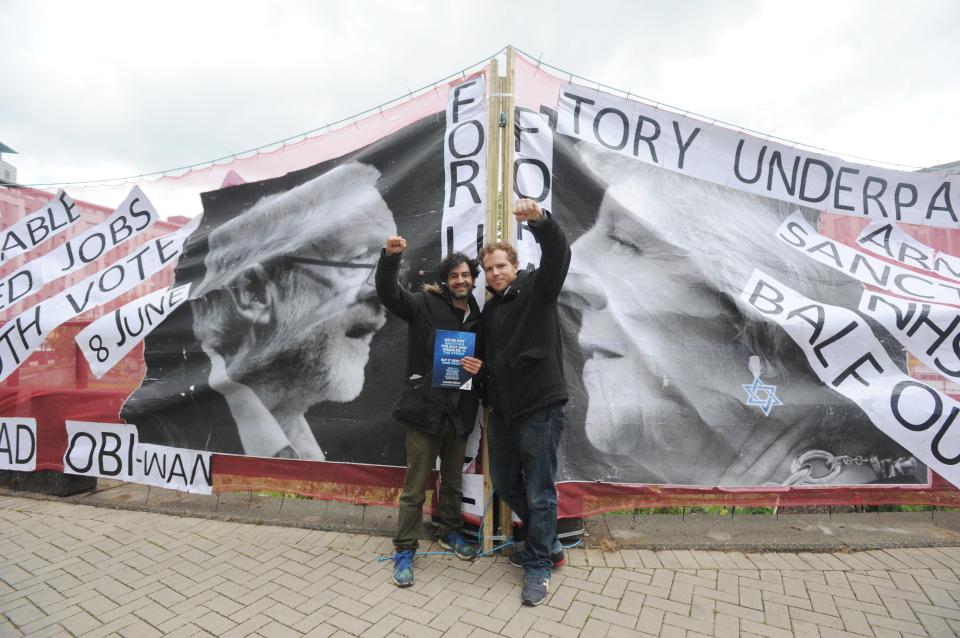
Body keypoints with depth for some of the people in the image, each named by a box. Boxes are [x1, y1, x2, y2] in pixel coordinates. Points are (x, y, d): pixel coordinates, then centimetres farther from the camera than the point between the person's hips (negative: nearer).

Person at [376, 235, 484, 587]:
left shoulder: (477, 318, 7)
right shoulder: (425, 305, -4)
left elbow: (485, 359, 14)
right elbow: (388, 293, -17)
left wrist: (480, 368, -9)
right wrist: (391, 256, -31)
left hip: (459, 411, 4)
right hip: (425, 408, -4)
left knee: (453, 481, 21)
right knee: (415, 486, 7)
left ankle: (450, 533, 43)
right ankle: (404, 550, 25)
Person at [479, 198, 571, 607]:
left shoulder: (537, 289, -2)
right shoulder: (489, 310, 15)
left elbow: (558, 255, -21)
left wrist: (539, 220, -37)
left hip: (539, 407, -7)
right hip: (502, 409, 8)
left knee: (539, 492, 3)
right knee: (504, 483, 19)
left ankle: (537, 566, 23)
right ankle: (544, 538, 42)